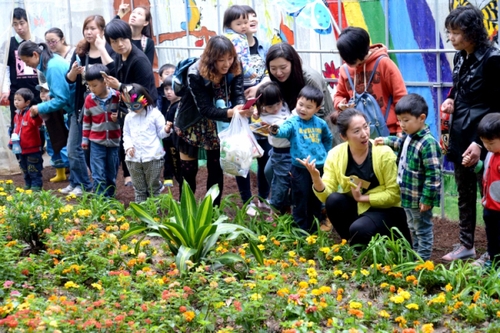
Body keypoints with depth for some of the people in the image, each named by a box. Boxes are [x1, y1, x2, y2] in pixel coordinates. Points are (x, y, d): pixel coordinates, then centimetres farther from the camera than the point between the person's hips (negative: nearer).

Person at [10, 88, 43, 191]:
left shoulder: (30, 113, -15)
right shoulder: (17, 115, 10)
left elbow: (38, 123, -34)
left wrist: (35, 116, -52)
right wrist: (13, 138, 10)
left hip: (33, 149, -8)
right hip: (21, 149, 8)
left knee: (34, 169, -1)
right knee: (25, 170, 19)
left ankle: (36, 185, 7)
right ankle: (28, 185, 30)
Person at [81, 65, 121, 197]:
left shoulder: (117, 96, -9)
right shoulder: (89, 99, -3)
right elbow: (86, 120, 9)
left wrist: (118, 117, -17)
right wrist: (85, 139, 10)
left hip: (114, 141, 0)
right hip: (96, 141, 0)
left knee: (112, 173, 12)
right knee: (98, 174, -5)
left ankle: (110, 196, 27)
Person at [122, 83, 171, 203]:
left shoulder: (154, 114, -3)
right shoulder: (129, 117, 9)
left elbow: (160, 133, 0)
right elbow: (126, 135, 14)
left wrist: (166, 130, -22)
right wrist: (128, 146, -5)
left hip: (153, 157, -4)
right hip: (134, 158, 4)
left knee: (154, 188, 5)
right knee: (139, 189, 12)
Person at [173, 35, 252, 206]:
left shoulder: (235, 70, -19)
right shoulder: (195, 74, -32)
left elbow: (238, 94, -24)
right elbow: (205, 109, -33)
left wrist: (242, 108, -49)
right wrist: (231, 112, -50)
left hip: (217, 123, 4)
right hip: (191, 123, -3)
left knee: (216, 168, 9)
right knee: (188, 170, 6)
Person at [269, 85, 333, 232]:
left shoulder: (320, 124, 2)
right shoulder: (293, 122, -10)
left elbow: (328, 138, 23)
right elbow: (284, 131, -33)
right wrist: (276, 131, -54)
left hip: (319, 167, 4)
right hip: (300, 168, -4)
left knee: (317, 199, 15)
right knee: (301, 199, 1)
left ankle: (314, 228, 29)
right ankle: (301, 228, 13)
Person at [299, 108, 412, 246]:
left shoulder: (384, 153, -18)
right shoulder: (335, 155, -9)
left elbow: (394, 194, -14)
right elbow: (326, 196, -13)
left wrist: (362, 197, -20)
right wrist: (316, 177, -31)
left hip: (385, 210, -4)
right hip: (356, 208, 4)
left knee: (358, 229, -32)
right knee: (333, 200, -25)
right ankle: (352, 244, -4)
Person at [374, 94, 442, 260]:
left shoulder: (428, 143, -25)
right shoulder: (408, 137, 4)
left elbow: (433, 175, -26)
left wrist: (427, 199, -24)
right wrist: (385, 141, 17)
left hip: (420, 199, -10)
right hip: (408, 196, 10)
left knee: (422, 230, 7)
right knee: (413, 228, 23)